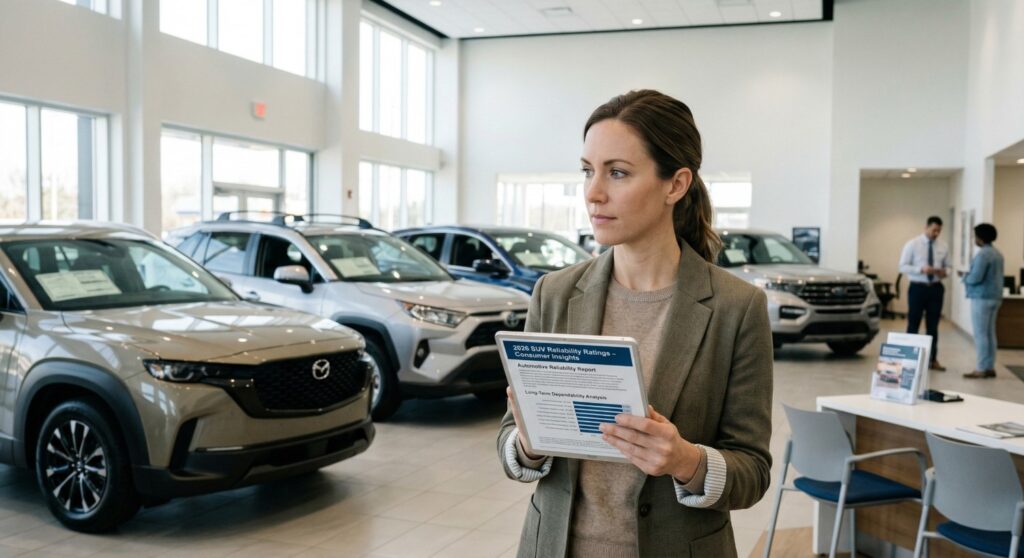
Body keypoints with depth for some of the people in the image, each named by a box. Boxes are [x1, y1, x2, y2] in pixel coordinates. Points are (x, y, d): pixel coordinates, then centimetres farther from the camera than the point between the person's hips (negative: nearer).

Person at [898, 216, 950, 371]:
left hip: (936, 288, 3)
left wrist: (944, 272, -11)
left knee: (933, 326, 8)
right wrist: (921, 269, -22)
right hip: (917, 288, -3)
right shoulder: (912, 244, -5)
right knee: (913, 325, 3)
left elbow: (947, 266, 13)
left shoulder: (943, 246, 6)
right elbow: (903, 266, -8)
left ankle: (933, 360, 15)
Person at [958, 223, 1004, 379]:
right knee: (990, 333, 12)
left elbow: (975, 278, -22)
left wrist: (964, 276, -3)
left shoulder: (983, 254, -17)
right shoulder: (997, 254, 14)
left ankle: (981, 369, -4)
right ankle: (990, 367, 15)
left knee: (980, 334, -5)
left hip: (982, 298, -9)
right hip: (995, 297, 9)